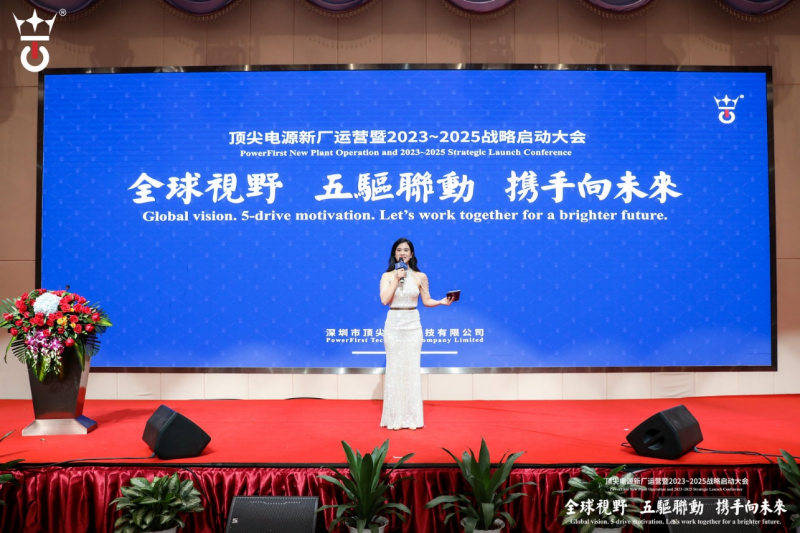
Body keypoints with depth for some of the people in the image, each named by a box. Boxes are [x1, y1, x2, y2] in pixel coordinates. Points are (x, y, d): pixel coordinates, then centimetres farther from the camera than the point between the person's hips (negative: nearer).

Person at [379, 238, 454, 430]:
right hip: (393, 325, 0)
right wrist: (396, 279, -13)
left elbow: (426, 301, 7)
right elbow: (384, 300, -12)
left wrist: (442, 302, -10)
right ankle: (395, 417, 11)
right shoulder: (387, 276, 1)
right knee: (394, 368, 3)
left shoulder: (420, 277, 3)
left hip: (413, 325, 0)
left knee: (411, 368, 2)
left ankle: (412, 416, 10)